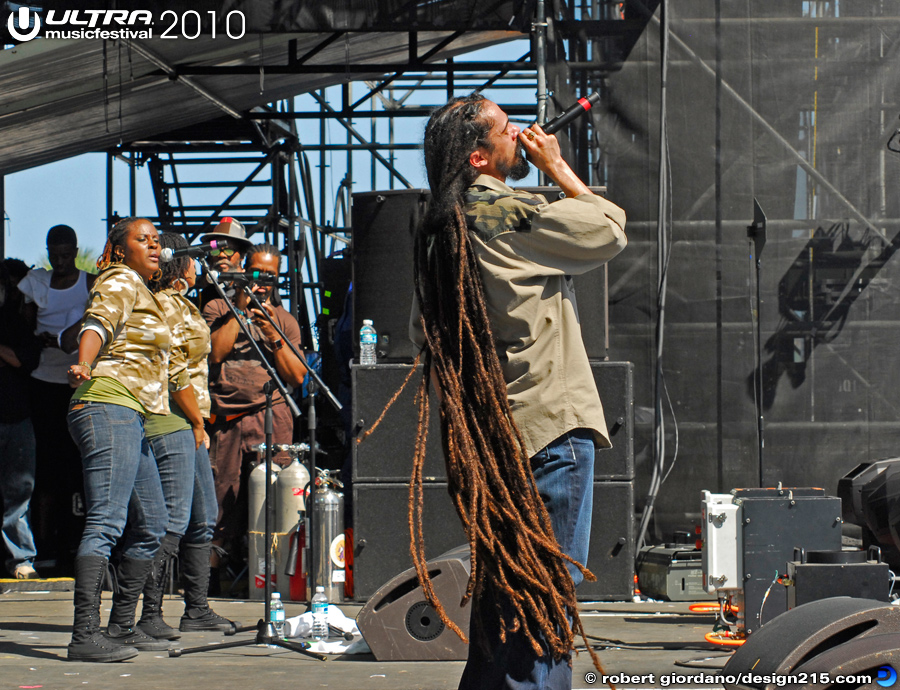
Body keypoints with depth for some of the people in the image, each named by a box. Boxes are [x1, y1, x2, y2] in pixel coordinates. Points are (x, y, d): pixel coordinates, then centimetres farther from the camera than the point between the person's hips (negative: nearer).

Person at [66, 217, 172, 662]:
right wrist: (84, 364, -39)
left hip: (131, 419, 11)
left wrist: (160, 375, 51)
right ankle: (85, 636, -27)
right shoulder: (120, 282, -3)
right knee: (106, 522, -19)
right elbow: (97, 325, -21)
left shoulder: (139, 290, 26)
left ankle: (122, 628, 17)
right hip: (108, 408, -11)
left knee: (151, 525, 12)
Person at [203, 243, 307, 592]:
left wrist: (272, 335, -4)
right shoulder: (217, 309, 12)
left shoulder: (284, 320, 16)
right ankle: (210, 573, 5)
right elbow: (215, 353, -5)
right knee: (220, 498, -4)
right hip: (226, 419, 0)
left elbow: (297, 377, 7)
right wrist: (240, 309, -2)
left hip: (271, 418, 0)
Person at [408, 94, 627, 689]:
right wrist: (557, 166, 4)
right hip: (550, 425, -8)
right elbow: (610, 230, -4)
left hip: (489, 433, 8)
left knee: (503, 582, 14)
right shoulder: (512, 215, -14)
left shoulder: (443, 231, 12)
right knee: (549, 591, -6)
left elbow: (422, 331, 19)